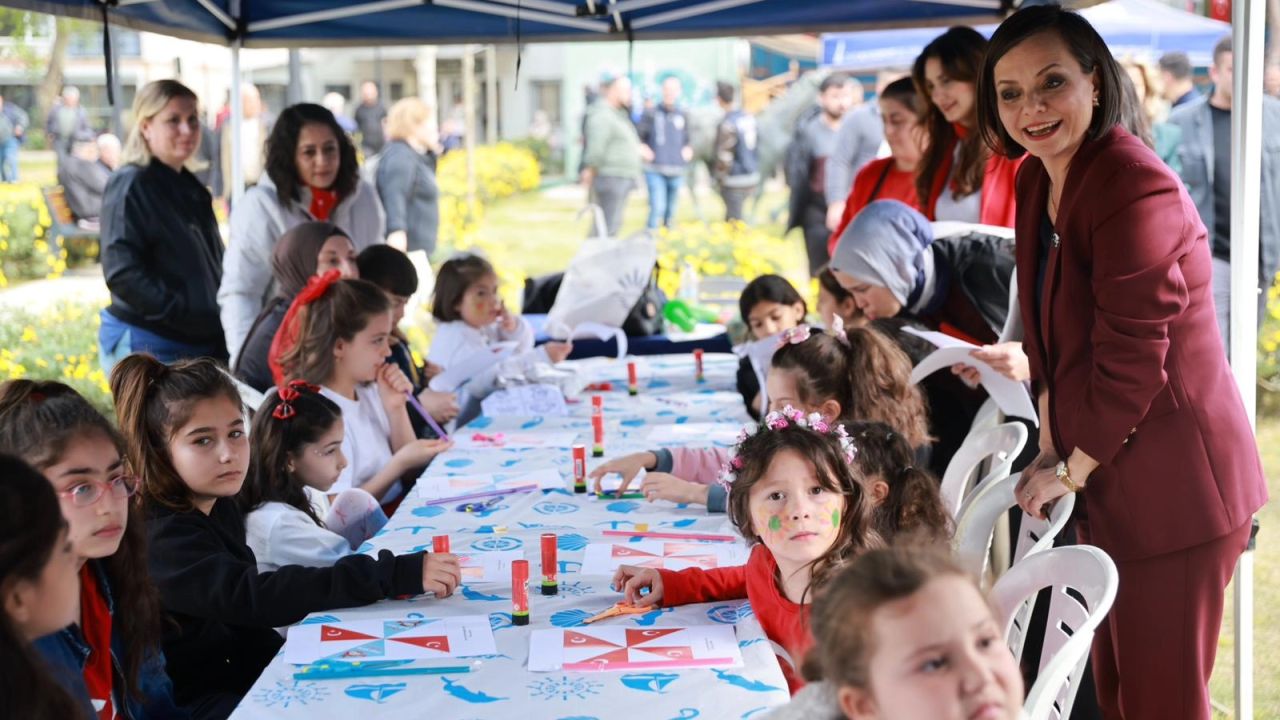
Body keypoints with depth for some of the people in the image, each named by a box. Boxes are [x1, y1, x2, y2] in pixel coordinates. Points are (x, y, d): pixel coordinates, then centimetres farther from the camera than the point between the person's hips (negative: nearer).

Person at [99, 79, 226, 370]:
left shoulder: (191, 189, 17)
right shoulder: (130, 185, -8)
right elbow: (122, 274, -17)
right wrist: (184, 313, -21)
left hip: (204, 344, 8)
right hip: (147, 343, -8)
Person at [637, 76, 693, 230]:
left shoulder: (683, 115, 10)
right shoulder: (651, 113, 0)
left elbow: (687, 138, 22)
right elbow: (638, 135, 6)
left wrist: (688, 149, 3)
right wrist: (641, 148, -12)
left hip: (676, 172, 4)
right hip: (655, 171, -4)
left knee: (671, 211, 10)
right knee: (657, 207, -16)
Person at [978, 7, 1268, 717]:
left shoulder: (1135, 186, -21)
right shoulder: (1037, 179, 7)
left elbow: (1131, 364, -22)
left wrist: (1071, 472, -11)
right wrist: (1050, 450, 8)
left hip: (1173, 487, -9)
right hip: (1109, 484, 9)